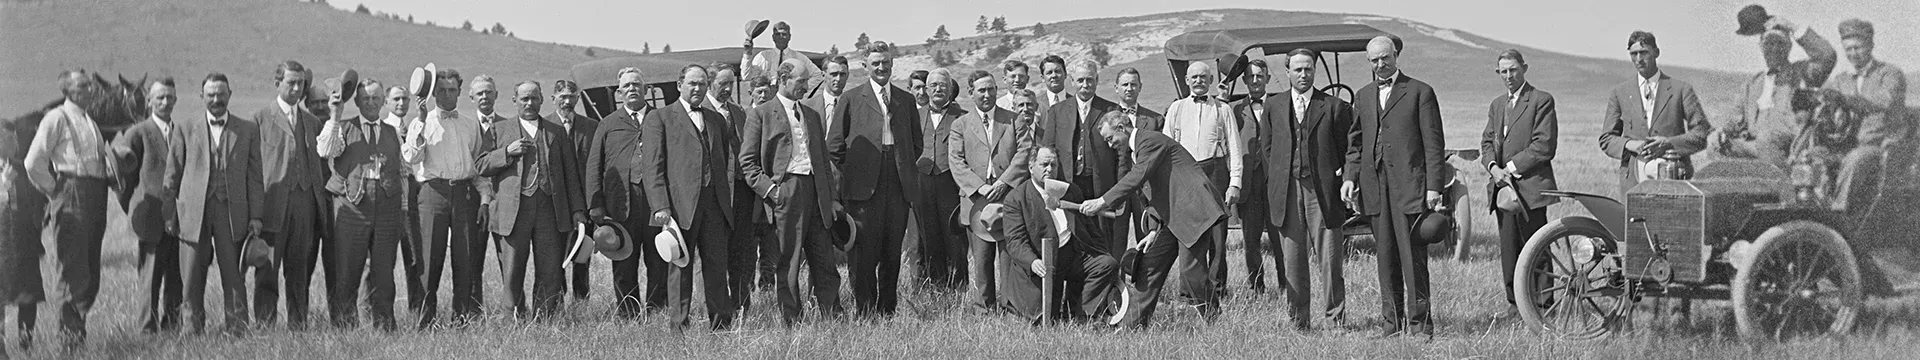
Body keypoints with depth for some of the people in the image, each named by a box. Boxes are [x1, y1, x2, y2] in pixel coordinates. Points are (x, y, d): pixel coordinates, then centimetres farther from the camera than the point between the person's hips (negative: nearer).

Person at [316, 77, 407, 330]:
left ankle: (384, 324, 8)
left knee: (383, 272, 2)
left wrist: (403, 213, 15)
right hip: (351, 203, -3)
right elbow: (325, 151, -10)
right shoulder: (344, 129, 9)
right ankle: (345, 325, 1)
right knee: (346, 270, -4)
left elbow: (402, 173, 21)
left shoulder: (393, 133, 19)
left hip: (387, 205, 3)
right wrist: (335, 117, -17)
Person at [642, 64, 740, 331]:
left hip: (714, 205, 4)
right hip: (680, 205, -4)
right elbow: (652, 166, -4)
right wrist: (660, 206, -13)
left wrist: (726, 197, 15)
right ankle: (677, 325, 4)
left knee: (717, 265, 2)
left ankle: (721, 324, 7)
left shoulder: (716, 120, 20)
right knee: (679, 267, -1)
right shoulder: (659, 119, 3)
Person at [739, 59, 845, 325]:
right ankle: (790, 321, 3)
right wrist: (769, 188, -13)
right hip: (785, 191, -5)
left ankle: (834, 320, 5)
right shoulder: (761, 115, 2)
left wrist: (830, 197, 15)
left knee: (824, 261, 3)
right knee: (787, 262, -2)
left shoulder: (812, 115, 21)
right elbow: (747, 161, -2)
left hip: (815, 191, 5)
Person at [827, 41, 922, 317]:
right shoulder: (851, 99, 4)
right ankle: (864, 310, -2)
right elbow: (834, 144, 4)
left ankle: (887, 309, 12)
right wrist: (853, 169, 1)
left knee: (893, 251, 5)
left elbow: (916, 142, 21)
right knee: (864, 251, -5)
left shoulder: (906, 100, 15)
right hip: (864, 187, -3)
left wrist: (907, 169, 13)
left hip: (899, 186, 3)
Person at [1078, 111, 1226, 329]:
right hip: (1169, 217, 10)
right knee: (1149, 266, 6)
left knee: (1191, 271, -14)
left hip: (1192, 211, -10)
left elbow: (1137, 178, -24)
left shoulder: (1151, 141, -12)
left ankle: (1215, 320, 0)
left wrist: (1102, 202, -26)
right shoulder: (1134, 153, 18)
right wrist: (1154, 230, 6)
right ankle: (1131, 324, 8)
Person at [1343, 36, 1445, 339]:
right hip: (1374, 187, 5)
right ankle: (1392, 322, 11)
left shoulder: (1420, 92, 1)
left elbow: (1433, 143, -2)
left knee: (1413, 257, -6)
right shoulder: (1363, 96, 17)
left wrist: (1434, 186, -8)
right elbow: (1355, 143, 21)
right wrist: (1350, 177, 6)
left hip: (1409, 186, -5)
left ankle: (1419, 322, -1)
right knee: (1385, 258, 6)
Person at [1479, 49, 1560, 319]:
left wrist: (1512, 167, -12)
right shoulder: (1497, 105, 20)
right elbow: (1487, 142, 16)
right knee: (1509, 249, 7)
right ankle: (1515, 303, 13)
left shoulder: (1541, 101, -3)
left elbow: (1545, 145, -11)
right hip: (1502, 186, 6)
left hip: (1530, 186, -6)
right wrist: (1493, 166, -5)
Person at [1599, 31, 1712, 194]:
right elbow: (1606, 140, 14)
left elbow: (1701, 133, 6)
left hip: (1672, 176, -2)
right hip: (1635, 178, 2)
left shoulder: (1681, 89, 9)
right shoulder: (1620, 93, 15)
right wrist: (1629, 145, -7)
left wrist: (1669, 143, -10)